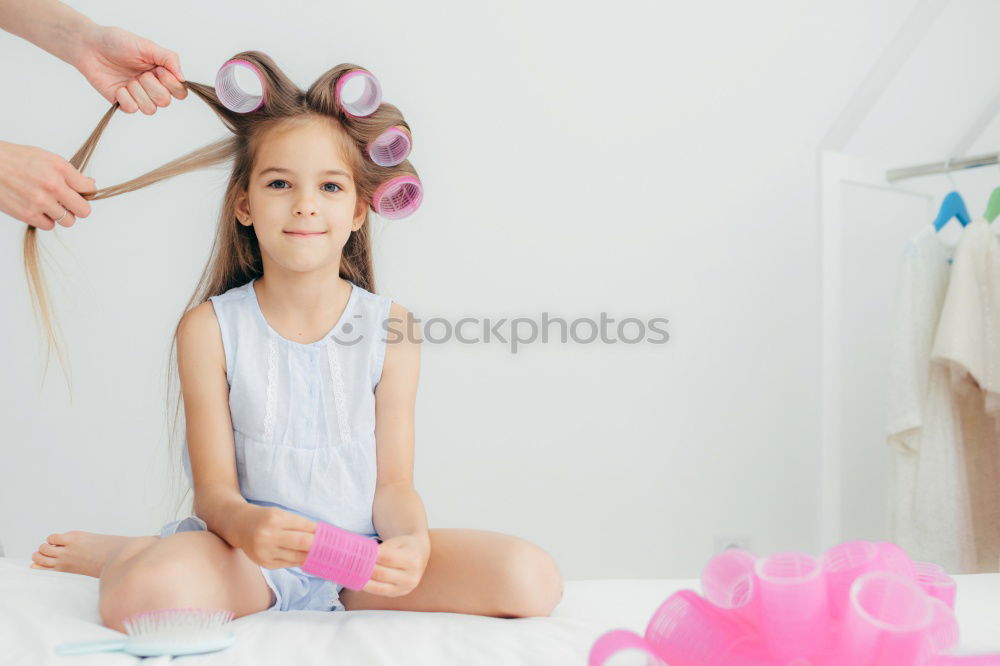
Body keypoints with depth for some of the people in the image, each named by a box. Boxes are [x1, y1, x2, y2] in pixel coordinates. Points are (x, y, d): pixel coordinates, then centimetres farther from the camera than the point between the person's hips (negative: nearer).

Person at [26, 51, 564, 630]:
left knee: (533, 580, -18)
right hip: (250, 560, -4)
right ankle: (123, 551, 6)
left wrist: (412, 540, -24)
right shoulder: (211, 329, -4)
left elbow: (394, 483, -1)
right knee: (150, 594, -39)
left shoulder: (390, 328, -1)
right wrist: (243, 524, -29)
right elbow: (214, 488, -5)